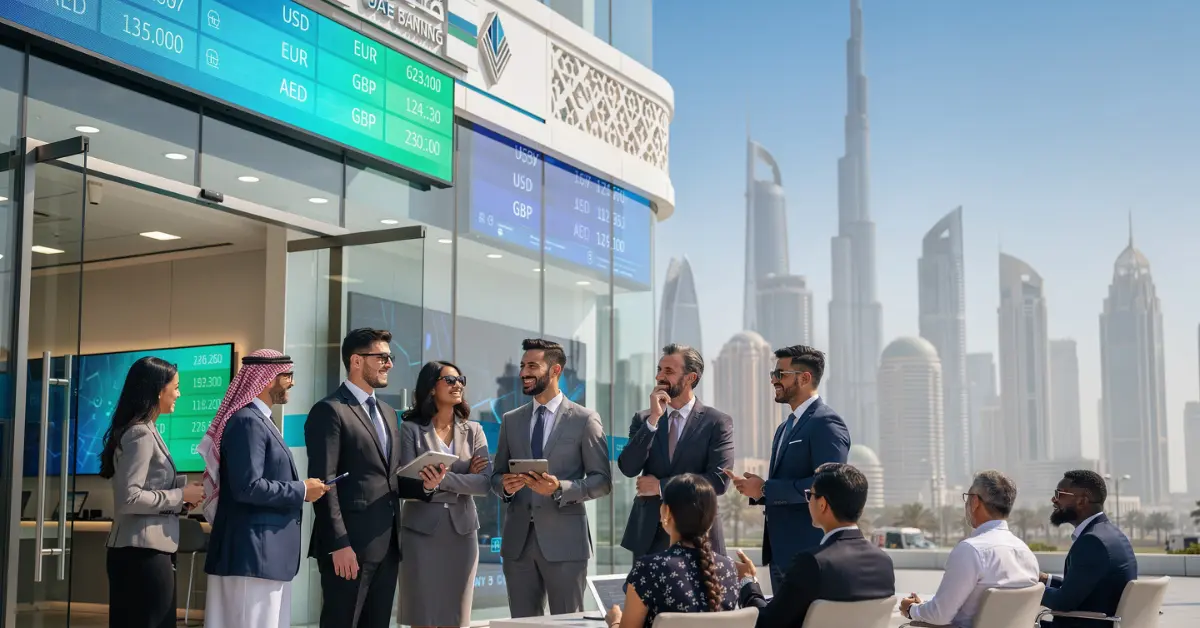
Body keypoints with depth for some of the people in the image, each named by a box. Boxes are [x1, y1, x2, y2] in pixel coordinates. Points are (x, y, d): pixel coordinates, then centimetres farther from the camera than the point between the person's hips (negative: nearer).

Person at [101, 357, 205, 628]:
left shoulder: (146, 431, 15)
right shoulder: (140, 434, -14)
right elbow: (129, 498, -22)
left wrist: (183, 493, 6)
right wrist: (180, 496, -13)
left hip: (150, 550, 10)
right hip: (143, 553, -10)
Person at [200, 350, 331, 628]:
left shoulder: (258, 419, 16)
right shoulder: (248, 421, -15)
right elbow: (248, 487, -23)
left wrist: (300, 489, 8)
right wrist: (301, 491, -14)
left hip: (264, 550, 10)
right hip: (253, 552, -10)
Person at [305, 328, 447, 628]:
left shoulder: (388, 413, 19)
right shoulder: (329, 411, -7)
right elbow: (324, 483, -13)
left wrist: (424, 485, 1)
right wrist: (339, 544, -18)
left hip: (387, 544, 8)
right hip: (350, 545, -8)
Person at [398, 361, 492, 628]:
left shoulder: (473, 430, 8)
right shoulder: (411, 429, -1)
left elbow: (485, 483, -5)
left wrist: (442, 478, -17)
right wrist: (464, 477, -10)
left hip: (462, 530, 3)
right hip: (421, 530, -3)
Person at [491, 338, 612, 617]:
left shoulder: (585, 419, -1)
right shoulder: (510, 420, 12)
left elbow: (602, 480, -3)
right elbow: (496, 475, 16)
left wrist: (560, 488, -19)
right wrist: (505, 485, -8)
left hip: (563, 539, -4)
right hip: (518, 538, 4)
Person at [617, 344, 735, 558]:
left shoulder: (717, 422, -1)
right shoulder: (643, 419, 8)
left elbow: (719, 480, -10)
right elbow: (628, 468, -5)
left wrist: (661, 486, -8)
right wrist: (653, 418, -13)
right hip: (648, 536, 2)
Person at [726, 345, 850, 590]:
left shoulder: (826, 423, -11)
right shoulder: (786, 427, 18)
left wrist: (765, 489, -17)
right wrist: (755, 489, 2)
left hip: (808, 552, -9)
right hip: (781, 552, 9)